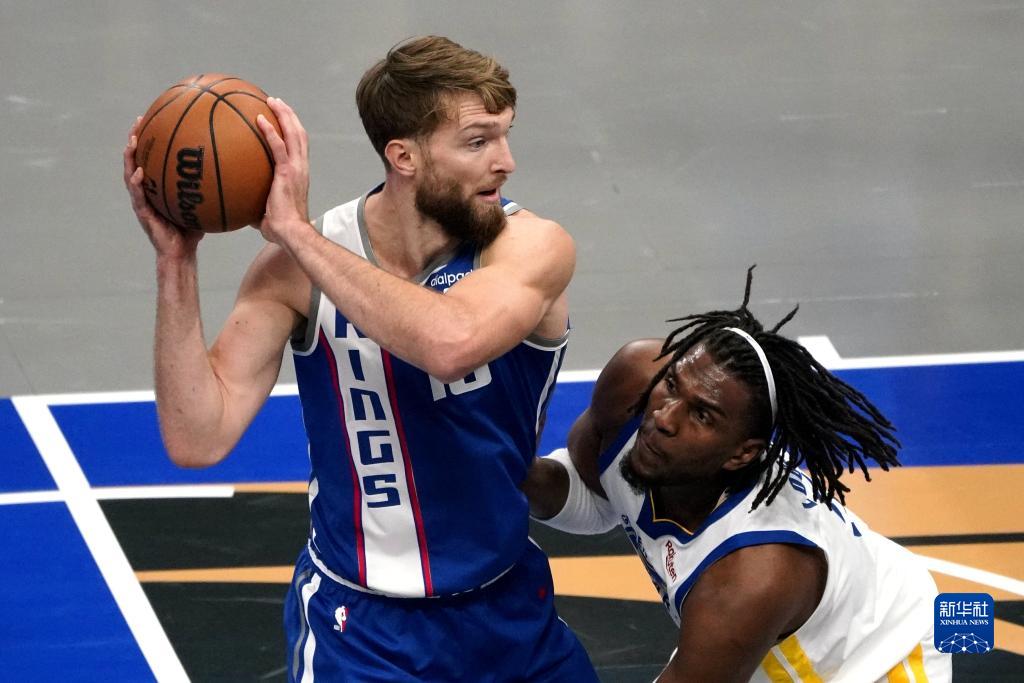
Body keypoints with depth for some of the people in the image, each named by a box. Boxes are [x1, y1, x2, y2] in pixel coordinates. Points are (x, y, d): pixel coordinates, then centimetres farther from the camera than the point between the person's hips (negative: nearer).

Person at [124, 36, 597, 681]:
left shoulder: (533, 246, -16)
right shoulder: (298, 267, -13)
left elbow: (450, 344, -38)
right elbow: (199, 439, -19)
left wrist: (297, 231, -32)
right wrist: (176, 259, -25)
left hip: (510, 609, 1)